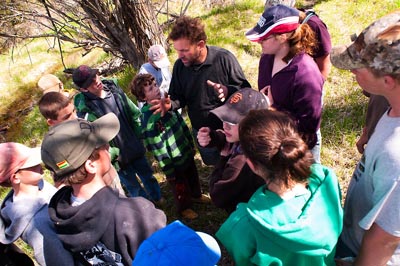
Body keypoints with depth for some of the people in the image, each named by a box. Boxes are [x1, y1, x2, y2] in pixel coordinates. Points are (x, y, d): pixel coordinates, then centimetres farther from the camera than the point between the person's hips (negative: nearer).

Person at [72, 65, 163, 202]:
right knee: (134, 187, 16)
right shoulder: (85, 109, -23)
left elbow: (134, 112, 3)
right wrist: (114, 154, -19)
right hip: (119, 157, -5)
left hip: (135, 148, 5)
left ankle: (158, 198, 52)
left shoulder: (113, 88, -7)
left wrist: (139, 136, 3)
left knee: (148, 175, 25)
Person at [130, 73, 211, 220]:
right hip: (174, 162, -6)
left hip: (187, 152, 7)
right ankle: (184, 207, 44)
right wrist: (169, 171, -15)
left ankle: (196, 195, 56)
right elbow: (158, 148, -21)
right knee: (180, 187, 18)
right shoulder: (148, 119, -26)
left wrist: (191, 144, 13)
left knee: (193, 176, 28)